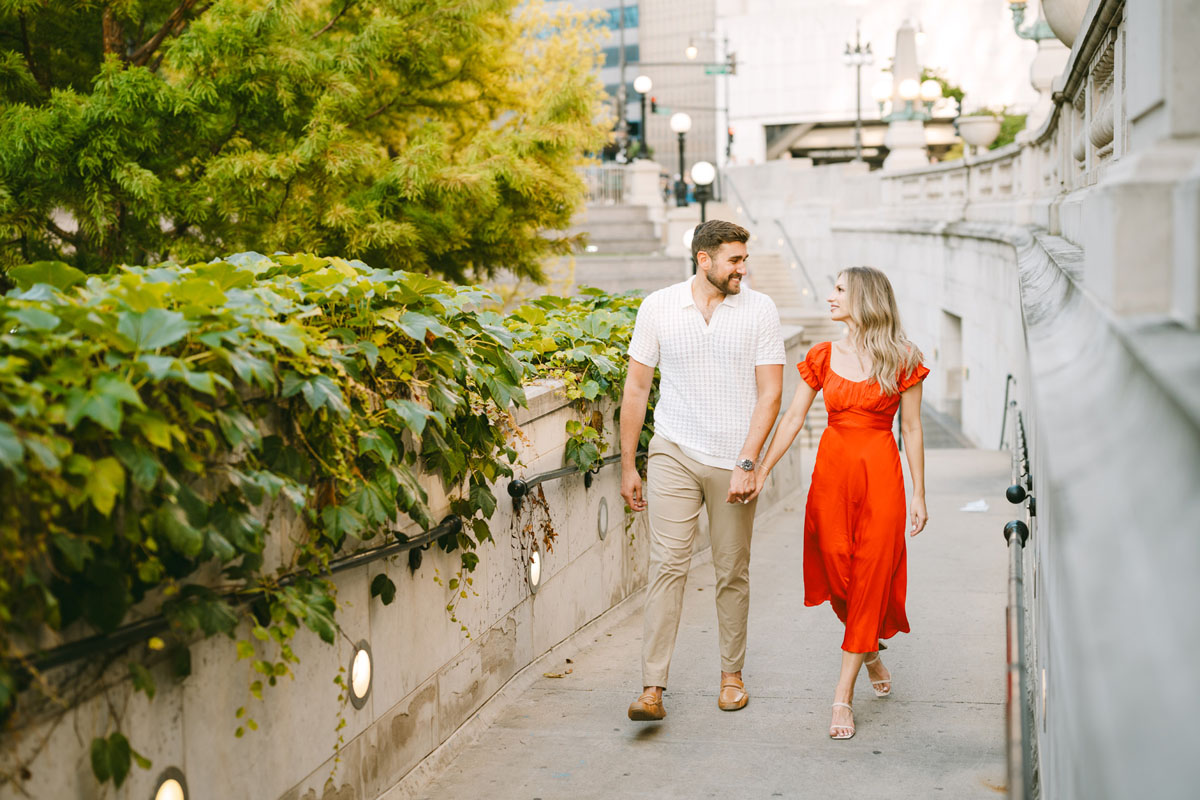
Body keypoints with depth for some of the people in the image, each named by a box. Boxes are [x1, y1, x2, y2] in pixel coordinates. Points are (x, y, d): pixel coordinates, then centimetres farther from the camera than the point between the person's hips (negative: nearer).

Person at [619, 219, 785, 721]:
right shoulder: (658, 307, 0)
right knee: (668, 566, -9)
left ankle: (731, 674, 26)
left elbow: (769, 393, -4)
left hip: (734, 462, 1)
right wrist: (628, 466, 5)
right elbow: (637, 388, 5)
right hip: (674, 454, 0)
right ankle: (652, 688, -8)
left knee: (732, 572, 9)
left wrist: (747, 464, -13)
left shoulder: (759, 310, -1)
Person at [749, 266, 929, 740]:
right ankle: (870, 651, 36)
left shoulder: (901, 359, -3)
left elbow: (911, 429, 0)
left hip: (880, 474, -3)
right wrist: (761, 471, 2)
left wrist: (918, 494, -1)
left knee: (870, 578, -4)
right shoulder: (823, 357, 5)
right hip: (832, 471, 3)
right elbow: (792, 418, 7)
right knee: (837, 572, 5)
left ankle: (843, 695, 0)